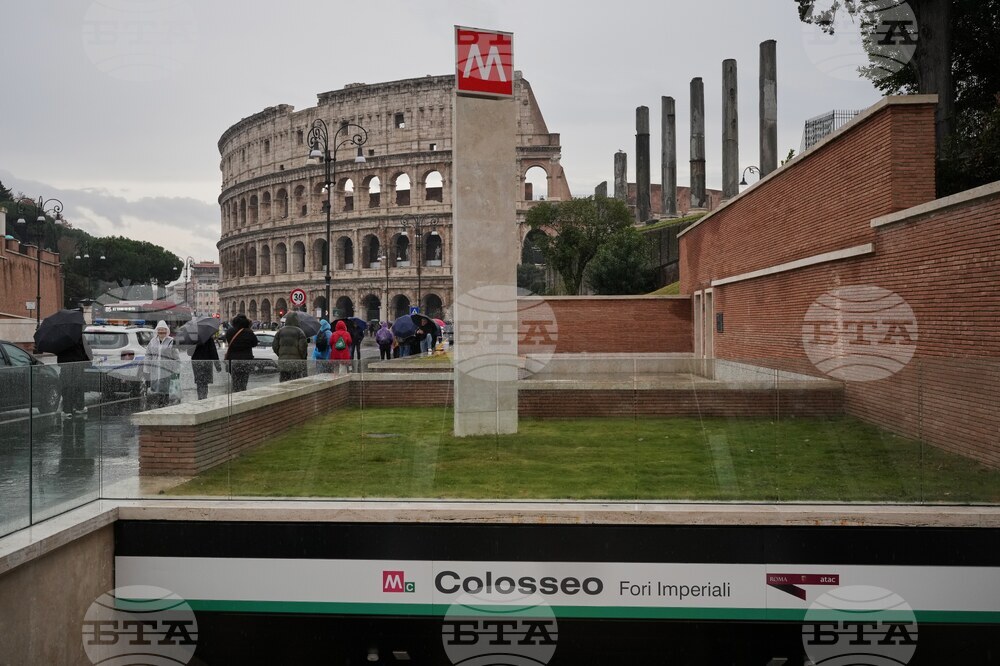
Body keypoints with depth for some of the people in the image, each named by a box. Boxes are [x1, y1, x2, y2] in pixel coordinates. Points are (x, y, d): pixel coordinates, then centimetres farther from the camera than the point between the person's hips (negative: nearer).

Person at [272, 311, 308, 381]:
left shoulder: (280, 331, 7)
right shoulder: (299, 331, -6)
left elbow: (274, 346, 5)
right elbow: (303, 347, -13)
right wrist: (302, 357, 4)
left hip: (282, 361, 4)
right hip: (296, 361, -4)